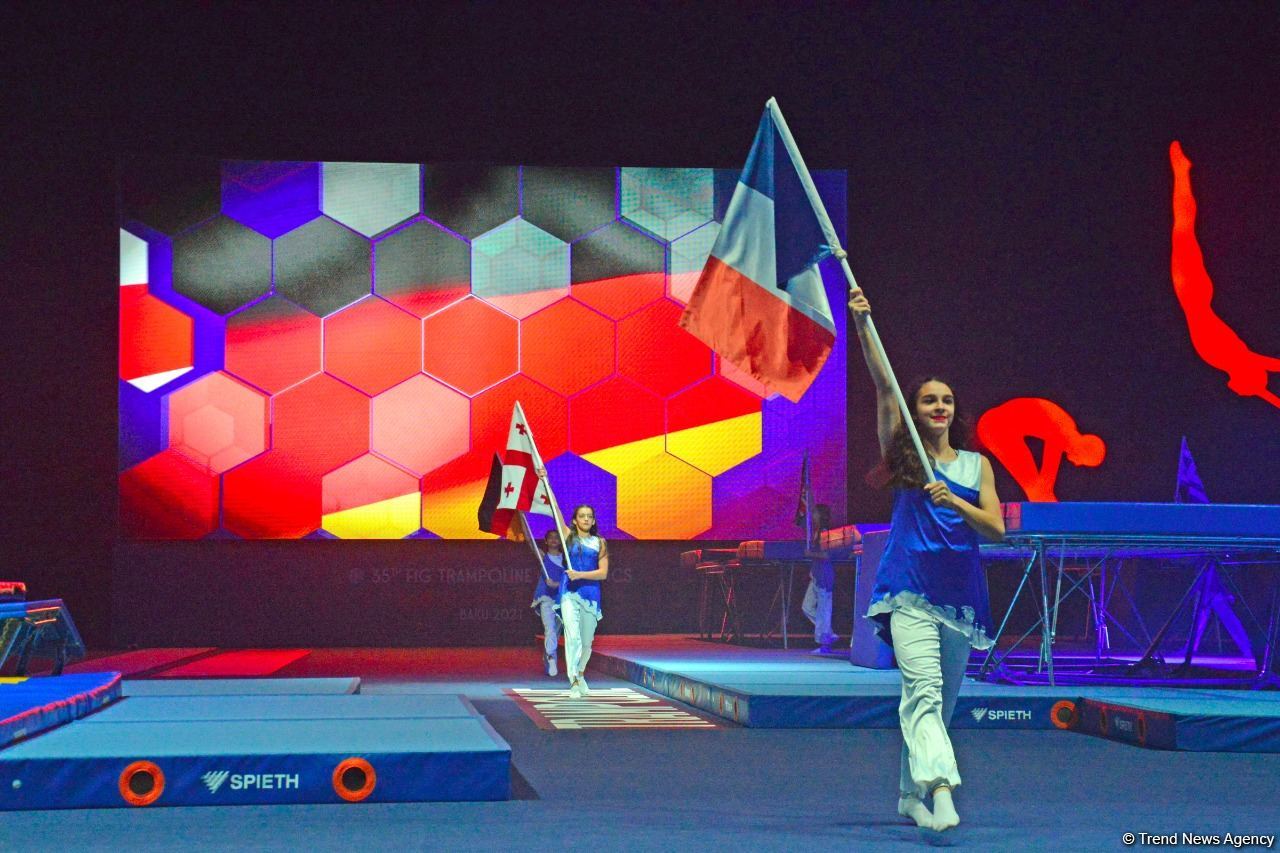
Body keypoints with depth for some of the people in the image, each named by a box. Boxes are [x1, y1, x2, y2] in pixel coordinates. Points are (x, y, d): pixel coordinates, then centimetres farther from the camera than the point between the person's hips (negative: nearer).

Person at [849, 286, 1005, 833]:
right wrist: (862, 325, -13)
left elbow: (996, 528, 4)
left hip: (960, 591, 4)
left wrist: (954, 503, -14)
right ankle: (940, 789, -35)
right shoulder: (903, 455, 6)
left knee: (940, 701, 10)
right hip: (910, 586, -4)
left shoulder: (976, 464, 13)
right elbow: (883, 385, -4)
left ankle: (910, 793, 23)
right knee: (924, 689, -21)